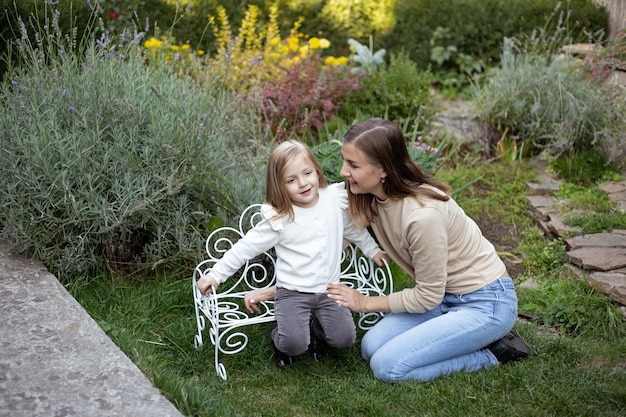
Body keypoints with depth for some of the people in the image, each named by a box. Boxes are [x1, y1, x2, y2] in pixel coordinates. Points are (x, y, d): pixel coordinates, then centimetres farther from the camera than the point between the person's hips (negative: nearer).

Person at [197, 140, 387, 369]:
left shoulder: (335, 199, -3)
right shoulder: (279, 219, -14)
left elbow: (353, 228, 16)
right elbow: (246, 247, -8)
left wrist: (373, 250, 24)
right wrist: (216, 274, -9)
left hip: (328, 289, 4)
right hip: (293, 292, -3)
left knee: (344, 337, -12)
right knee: (294, 344, -22)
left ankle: (316, 329, 21)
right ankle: (281, 340, 15)